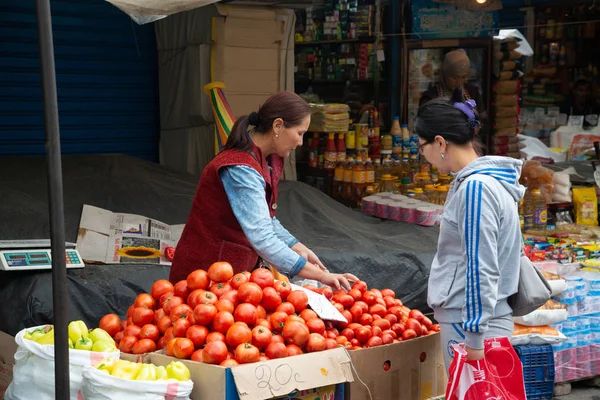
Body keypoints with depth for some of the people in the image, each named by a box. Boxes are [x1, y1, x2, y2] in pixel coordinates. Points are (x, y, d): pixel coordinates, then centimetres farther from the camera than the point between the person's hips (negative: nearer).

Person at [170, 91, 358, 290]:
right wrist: (321, 276, -32)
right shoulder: (241, 170, -24)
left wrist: (299, 249, 0)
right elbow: (262, 239, -32)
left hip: (240, 269, 9)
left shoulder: (266, 160, 5)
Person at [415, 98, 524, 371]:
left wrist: (473, 337, -20)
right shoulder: (472, 181, 12)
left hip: (473, 322, -10)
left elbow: (481, 270, -21)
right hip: (465, 318, 10)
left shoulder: (476, 188, -18)